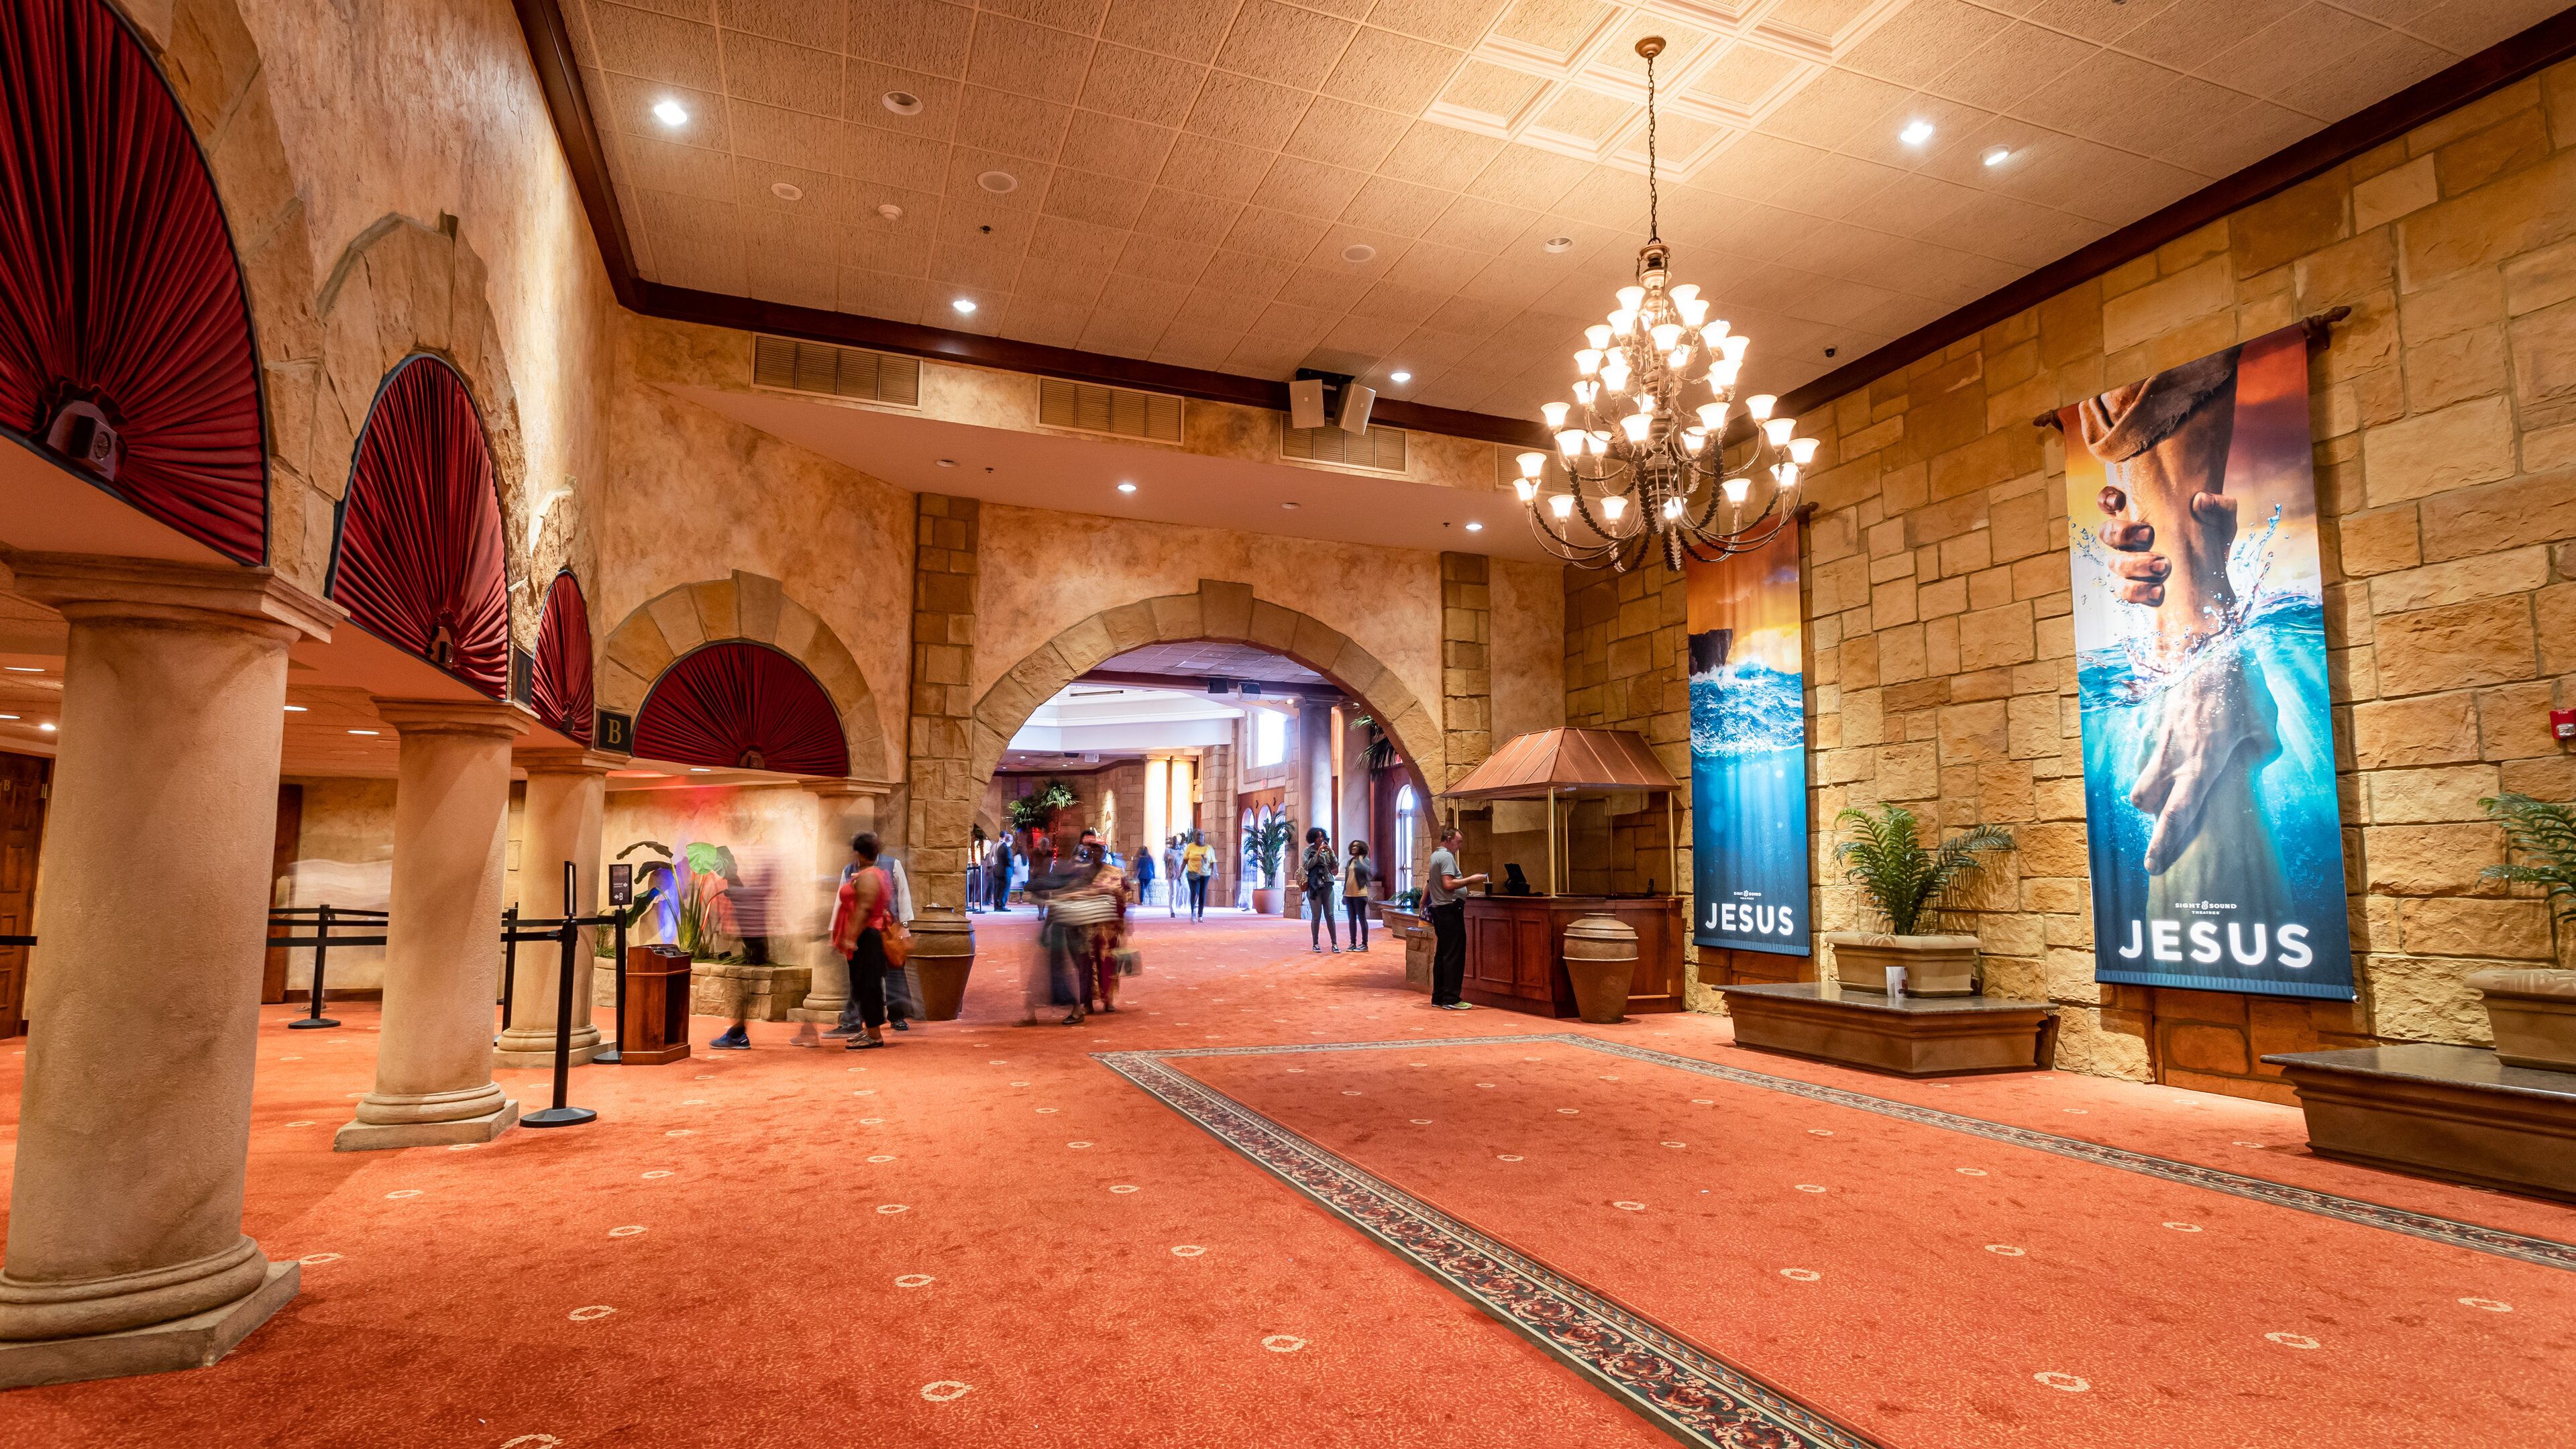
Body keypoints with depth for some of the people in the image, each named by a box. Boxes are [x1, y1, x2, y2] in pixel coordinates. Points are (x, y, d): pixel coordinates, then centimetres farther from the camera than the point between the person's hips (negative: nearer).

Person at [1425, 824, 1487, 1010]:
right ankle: (1451, 999, -8)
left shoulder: (1435, 856, 18)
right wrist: (1470, 880, -16)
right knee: (1454, 955, -8)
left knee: (1441, 953, 12)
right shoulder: (1447, 857, -13)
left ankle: (1438, 997, 15)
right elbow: (1448, 884, -23)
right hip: (1450, 909, -10)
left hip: (1438, 910, 10)